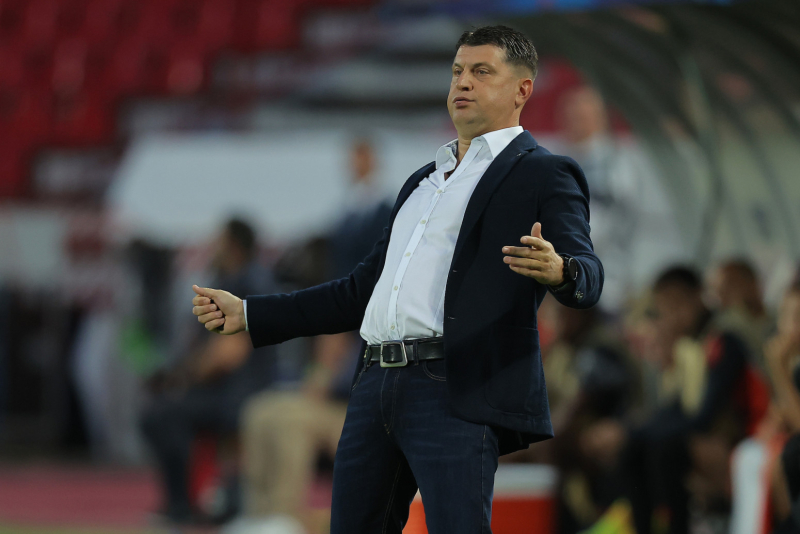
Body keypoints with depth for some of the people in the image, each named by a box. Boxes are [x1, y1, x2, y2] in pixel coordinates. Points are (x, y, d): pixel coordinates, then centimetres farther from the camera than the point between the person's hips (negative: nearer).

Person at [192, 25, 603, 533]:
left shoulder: (544, 175, 5)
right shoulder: (424, 182, 28)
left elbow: (588, 276, -11)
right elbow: (363, 289, 31)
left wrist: (558, 271, -37)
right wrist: (250, 315, 28)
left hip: (456, 393, -7)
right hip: (379, 386, 8)